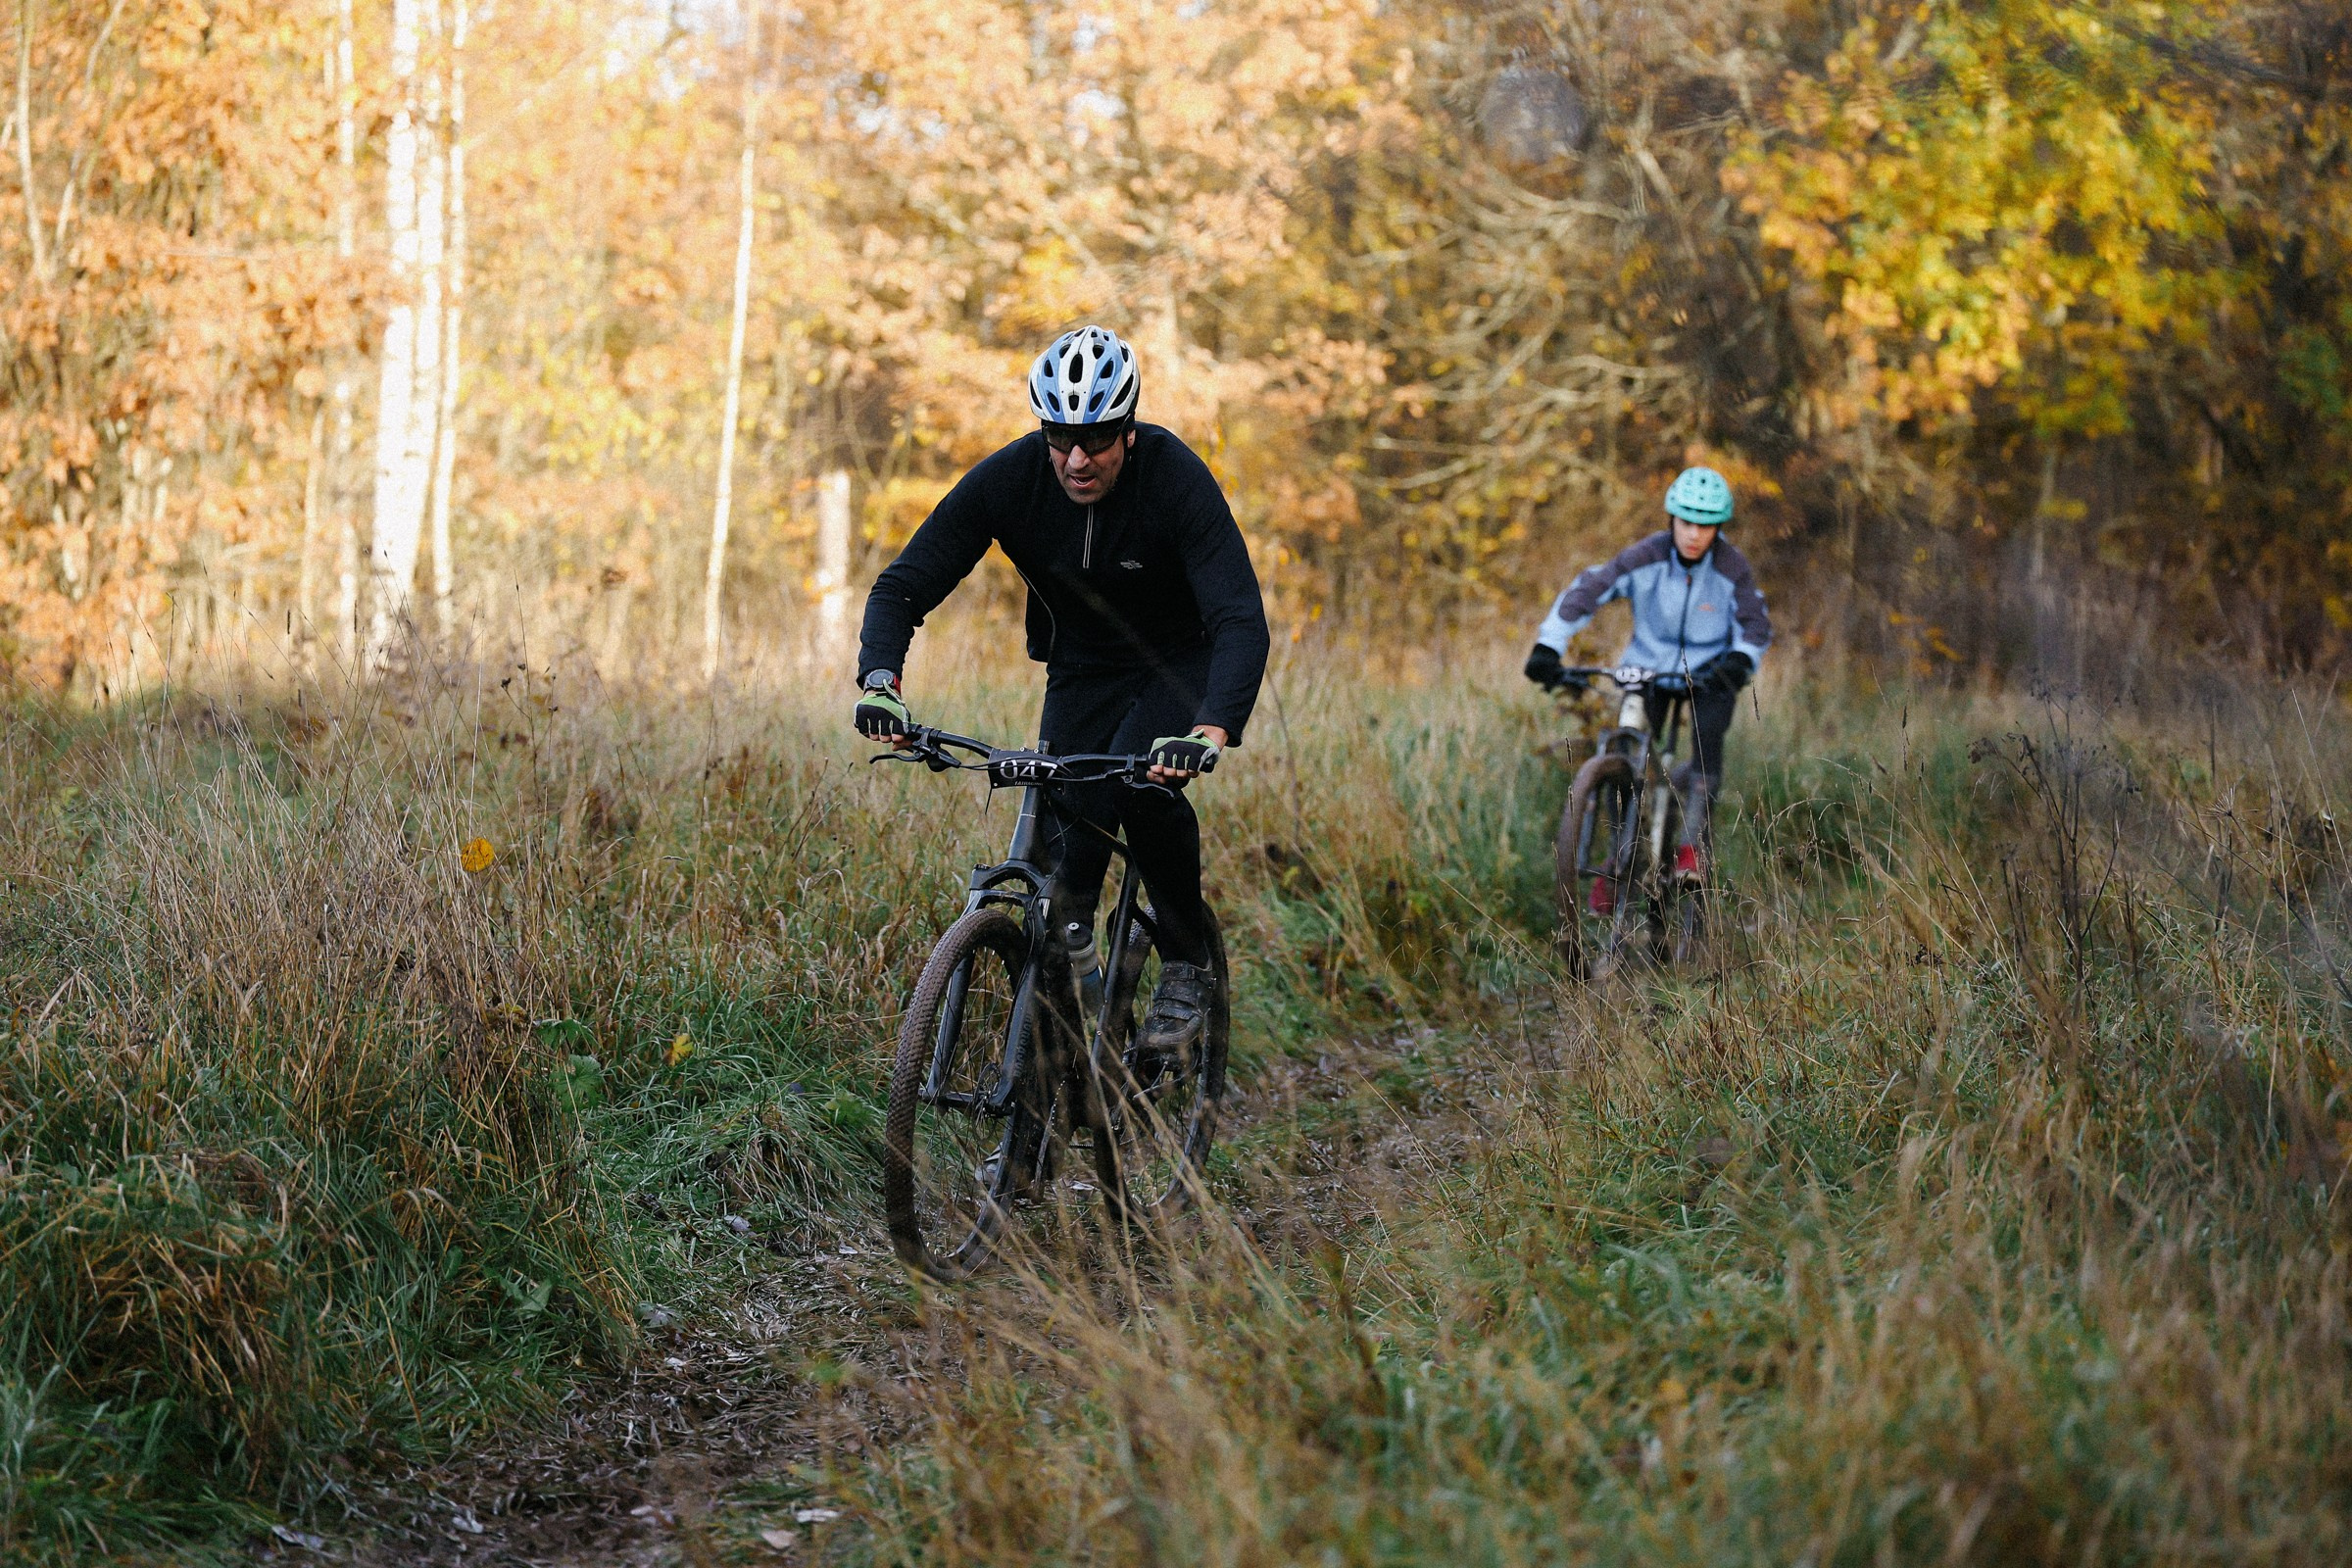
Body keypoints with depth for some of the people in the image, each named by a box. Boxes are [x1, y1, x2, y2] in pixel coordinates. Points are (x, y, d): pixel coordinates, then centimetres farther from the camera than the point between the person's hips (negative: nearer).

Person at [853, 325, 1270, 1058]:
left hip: (1181, 661, -3)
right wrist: (880, 679, -38)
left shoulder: (1176, 478, -29)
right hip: (1082, 670, 3)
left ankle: (1188, 968, -10)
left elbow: (1241, 618, -37)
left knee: (1144, 784, -29)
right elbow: (903, 584, -19)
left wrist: (1214, 727, -54)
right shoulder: (1007, 478, -21)